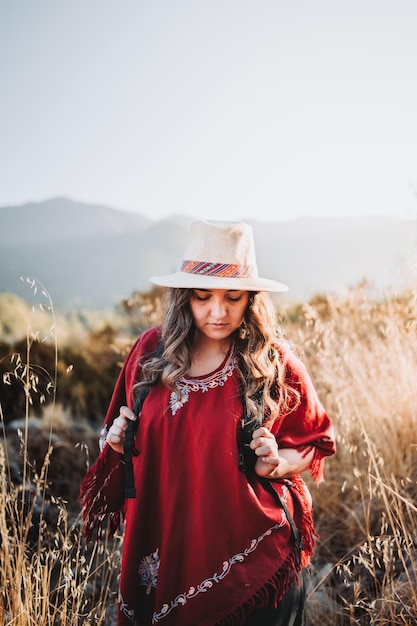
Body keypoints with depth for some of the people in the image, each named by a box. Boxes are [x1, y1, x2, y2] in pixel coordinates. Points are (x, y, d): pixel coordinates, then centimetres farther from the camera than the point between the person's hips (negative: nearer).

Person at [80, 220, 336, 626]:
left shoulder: (274, 363, -11)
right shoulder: (150, 350, -3)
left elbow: (316, 441, 3)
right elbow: (124, 436, 14)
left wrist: (278, 463, -16)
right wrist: (119, 440, -7)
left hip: (252, 560, -2)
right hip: (161, 547, 3)